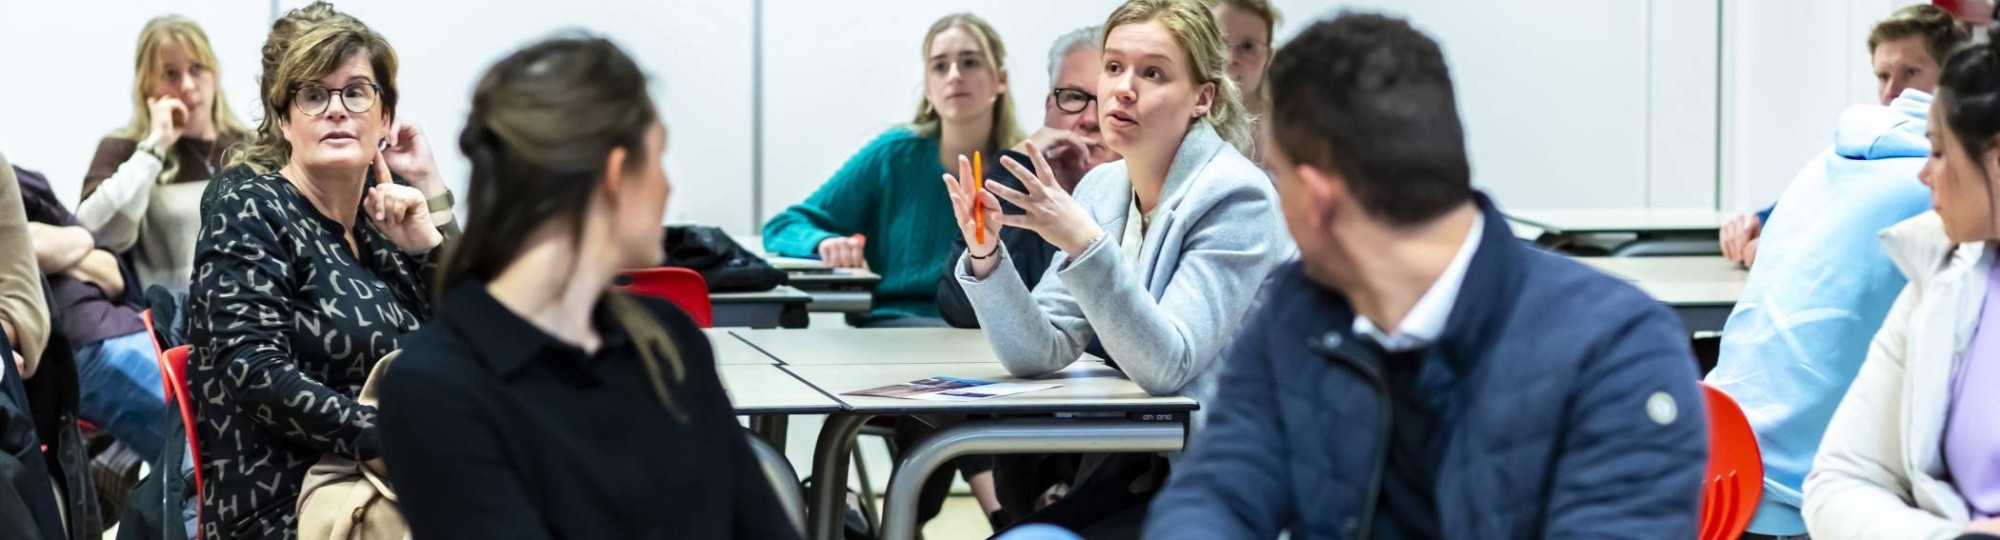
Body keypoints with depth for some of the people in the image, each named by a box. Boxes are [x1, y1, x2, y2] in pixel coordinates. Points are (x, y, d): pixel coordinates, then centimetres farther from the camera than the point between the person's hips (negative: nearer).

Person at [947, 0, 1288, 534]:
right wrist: (985, 256, -15)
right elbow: (1040, 353, 1)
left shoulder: (1235, 198, -15)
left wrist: (1085, 244, -32)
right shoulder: (1101, 188, 5)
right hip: (1129, 464, 6)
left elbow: (1167, 365, -23)